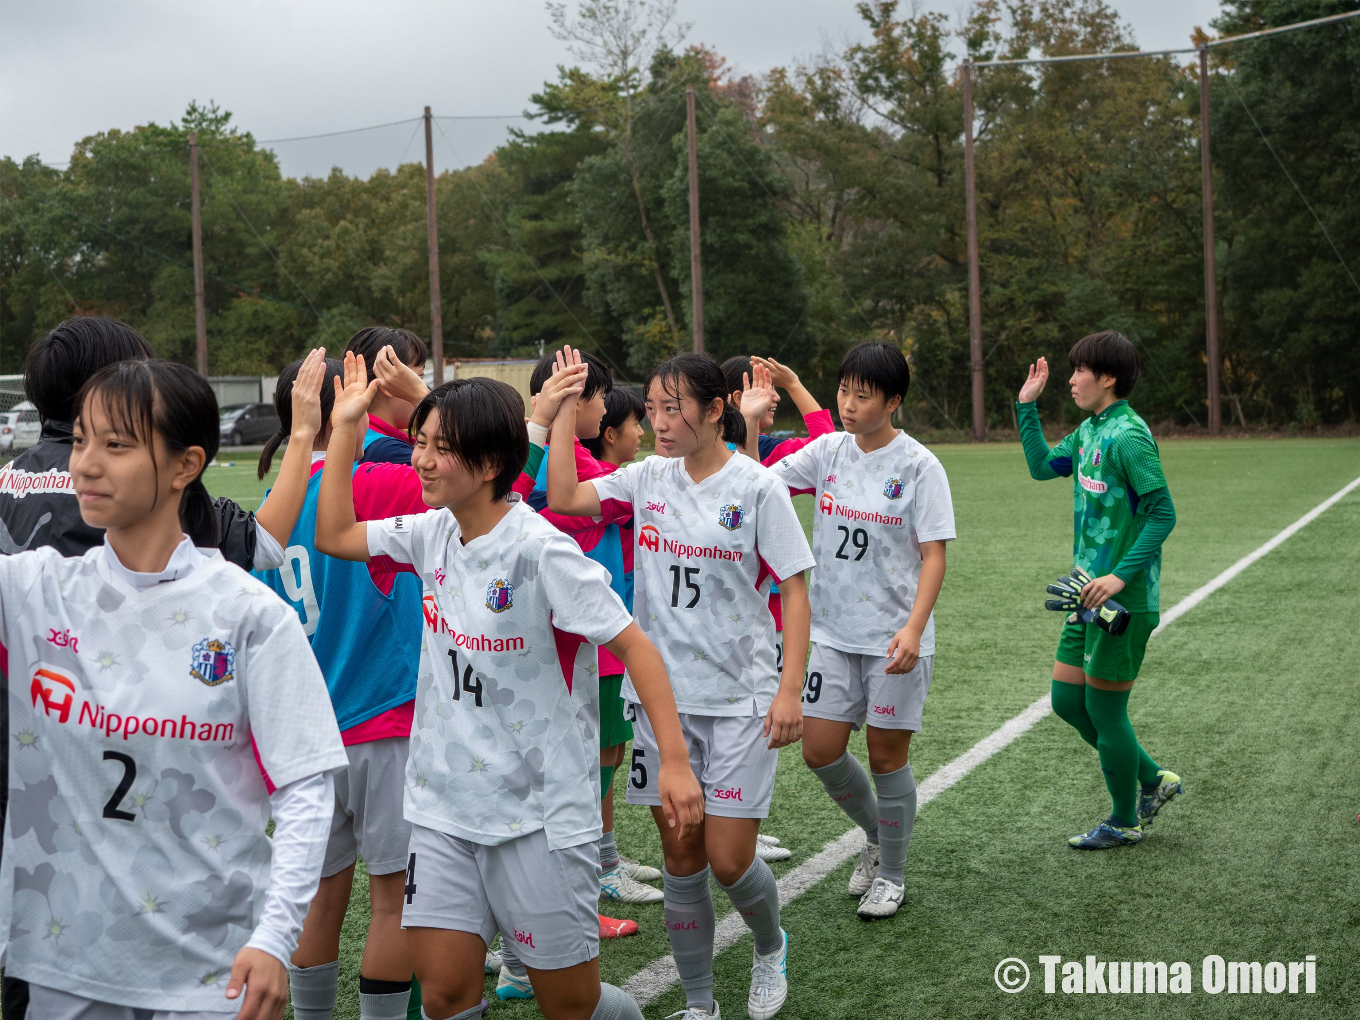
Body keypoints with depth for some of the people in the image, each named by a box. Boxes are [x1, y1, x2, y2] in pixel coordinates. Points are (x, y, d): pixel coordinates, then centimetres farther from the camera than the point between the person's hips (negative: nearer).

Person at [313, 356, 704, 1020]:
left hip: (541, 809, -5)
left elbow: (632, 645, -15)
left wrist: (674, 761, -22)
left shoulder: (541, 549, -17)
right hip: (442, 803, 5)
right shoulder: (433, 533, 3)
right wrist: (345, 427, 10)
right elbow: (335, 536, 15)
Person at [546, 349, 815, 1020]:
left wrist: (789, 690, -13)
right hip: (661, 694, 4)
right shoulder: (648, 478, 5)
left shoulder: (758, 488, -6)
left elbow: (794, 591, -5)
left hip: (740, 699, -4)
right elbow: (563, 498, -5)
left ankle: (771, 947, 28)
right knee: (680, 856, 8)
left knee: (728, 859, -5)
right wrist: (564, 408, -4)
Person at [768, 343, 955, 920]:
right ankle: (876, 836, 31)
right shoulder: (829, 451, 4)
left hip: (895, 639, -4)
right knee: (820, 750, 3)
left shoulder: (919, 465, -10)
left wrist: (913, 629, -22)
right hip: (833, 631, 4)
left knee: (887, 756, 4)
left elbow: (934, 556, -11)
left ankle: (891, 873, 25)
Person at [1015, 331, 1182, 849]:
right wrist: (1026, 406, 16)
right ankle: (1153, 779, 29)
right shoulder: (1090, 430, 9)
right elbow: (1042, 466, 22)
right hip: (1090, 594, 9)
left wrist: (1122, 575, -25)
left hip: (1122, 599, -9)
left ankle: (1125, 821, 21)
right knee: (1067, 700, 13)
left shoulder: (1128, 436, -17)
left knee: (1104, 709, 2)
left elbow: (1163, 513, -20)